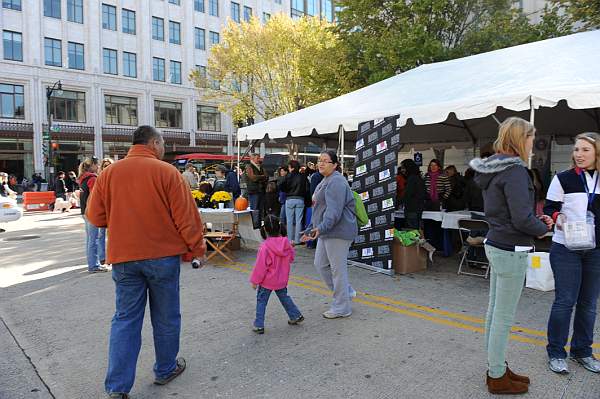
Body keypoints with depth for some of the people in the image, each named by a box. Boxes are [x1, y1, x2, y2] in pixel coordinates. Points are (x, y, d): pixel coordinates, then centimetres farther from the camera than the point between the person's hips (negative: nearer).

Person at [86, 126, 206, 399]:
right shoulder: (166, 172, -9)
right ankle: (165, 370, 29)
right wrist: (198, 249, 0)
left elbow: (95, 216, 6)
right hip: (163, 255, -3)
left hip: (123, 257, 3)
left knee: (125, 318, 11)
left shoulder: (108, 173, 2)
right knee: (165, 317, 13)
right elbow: (186, 216, -10)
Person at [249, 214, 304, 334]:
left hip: (267, 281, -5)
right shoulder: (286, 243, -8)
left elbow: (260, 266, -19)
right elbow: (291, 258, 7)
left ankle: (259, 325, 11)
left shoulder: (265, 247, -24)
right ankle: (296, 316, 32)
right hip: (282, 280, 5)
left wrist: (255, 280, -8)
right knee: (284, 297, 24)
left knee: (261, 301, 8)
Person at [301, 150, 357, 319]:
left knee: (338, 268, -1)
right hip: (326, 231, 11)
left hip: (338, 232, -11)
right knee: (320, 264, 16)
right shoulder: (324, 182, 18)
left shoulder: (336, 181, -15)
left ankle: (341, 308, 13)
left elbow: (334, 210, -27)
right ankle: (346, 292, 31)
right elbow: (319, 210, 24)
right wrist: (311, 229, 23)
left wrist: (321, 228, -36)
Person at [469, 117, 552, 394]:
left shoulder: (493, 169, 10)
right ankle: (497, 378, 17)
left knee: (495, 311, 17)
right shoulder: (514, 170, -18)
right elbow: (522, 218, -22)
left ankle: (496, 367, 32)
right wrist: (543, 228, -3)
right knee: (504, 317, 3)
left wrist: (537, 220, 9)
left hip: (496, 244, 9)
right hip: (511, 251, -9)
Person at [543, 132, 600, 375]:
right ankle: (555, 352, 12)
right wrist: (557, 217, -22)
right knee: (565, 301, -2)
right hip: (566, 249, -4)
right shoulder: (563, 179, -3)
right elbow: (549, 208, -2)